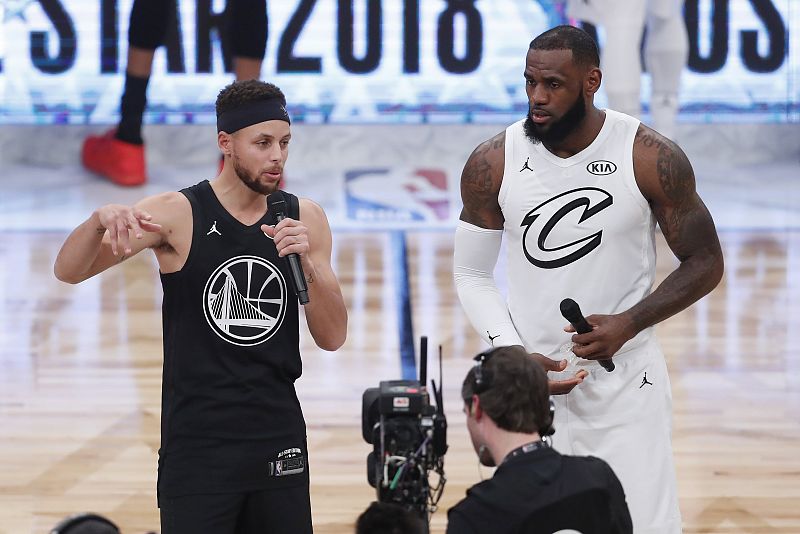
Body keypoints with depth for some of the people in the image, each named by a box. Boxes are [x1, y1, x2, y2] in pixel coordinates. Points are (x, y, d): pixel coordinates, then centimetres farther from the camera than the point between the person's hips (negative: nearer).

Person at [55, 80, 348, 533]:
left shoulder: (304, 219, 4)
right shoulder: (178, 214, -7)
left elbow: (332, 338, 2)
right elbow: (69, 272, -14)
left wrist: (309, 263, -15)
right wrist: (101, 221, -35)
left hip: (280, 440, 4)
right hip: (198, 442, -4)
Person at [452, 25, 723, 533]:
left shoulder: (652, 159, -12)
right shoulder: (492, 165, -6)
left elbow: (705, 263, -3)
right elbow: (472, 275, 4)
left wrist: (629, 323, -17)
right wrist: (514, 355, -11)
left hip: (625, 382, -2)